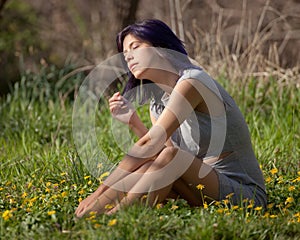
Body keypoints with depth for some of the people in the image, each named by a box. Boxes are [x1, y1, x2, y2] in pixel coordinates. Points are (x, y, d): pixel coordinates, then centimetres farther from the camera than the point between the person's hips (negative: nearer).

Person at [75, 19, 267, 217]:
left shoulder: (192, 82, -15)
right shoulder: (157, 103, 12)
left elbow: (150, 145, -22)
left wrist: (101, 191, -26)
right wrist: (134, 122, -7)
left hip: (245, 192, -7)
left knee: (171, 157, -30)